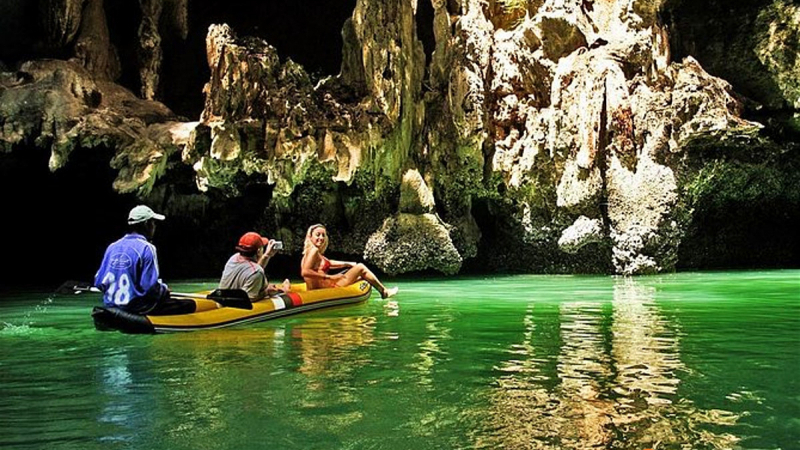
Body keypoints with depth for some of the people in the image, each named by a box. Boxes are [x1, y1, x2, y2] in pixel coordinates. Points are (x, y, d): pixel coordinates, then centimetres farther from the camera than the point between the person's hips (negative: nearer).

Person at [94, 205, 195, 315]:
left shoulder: (112, 247, 7)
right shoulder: (146, 248, -13)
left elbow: (99, 282, 8)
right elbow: (151, 287, -19)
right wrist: (165, 289, 1)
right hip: (137, 309, -8)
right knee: (190, 304, 0)